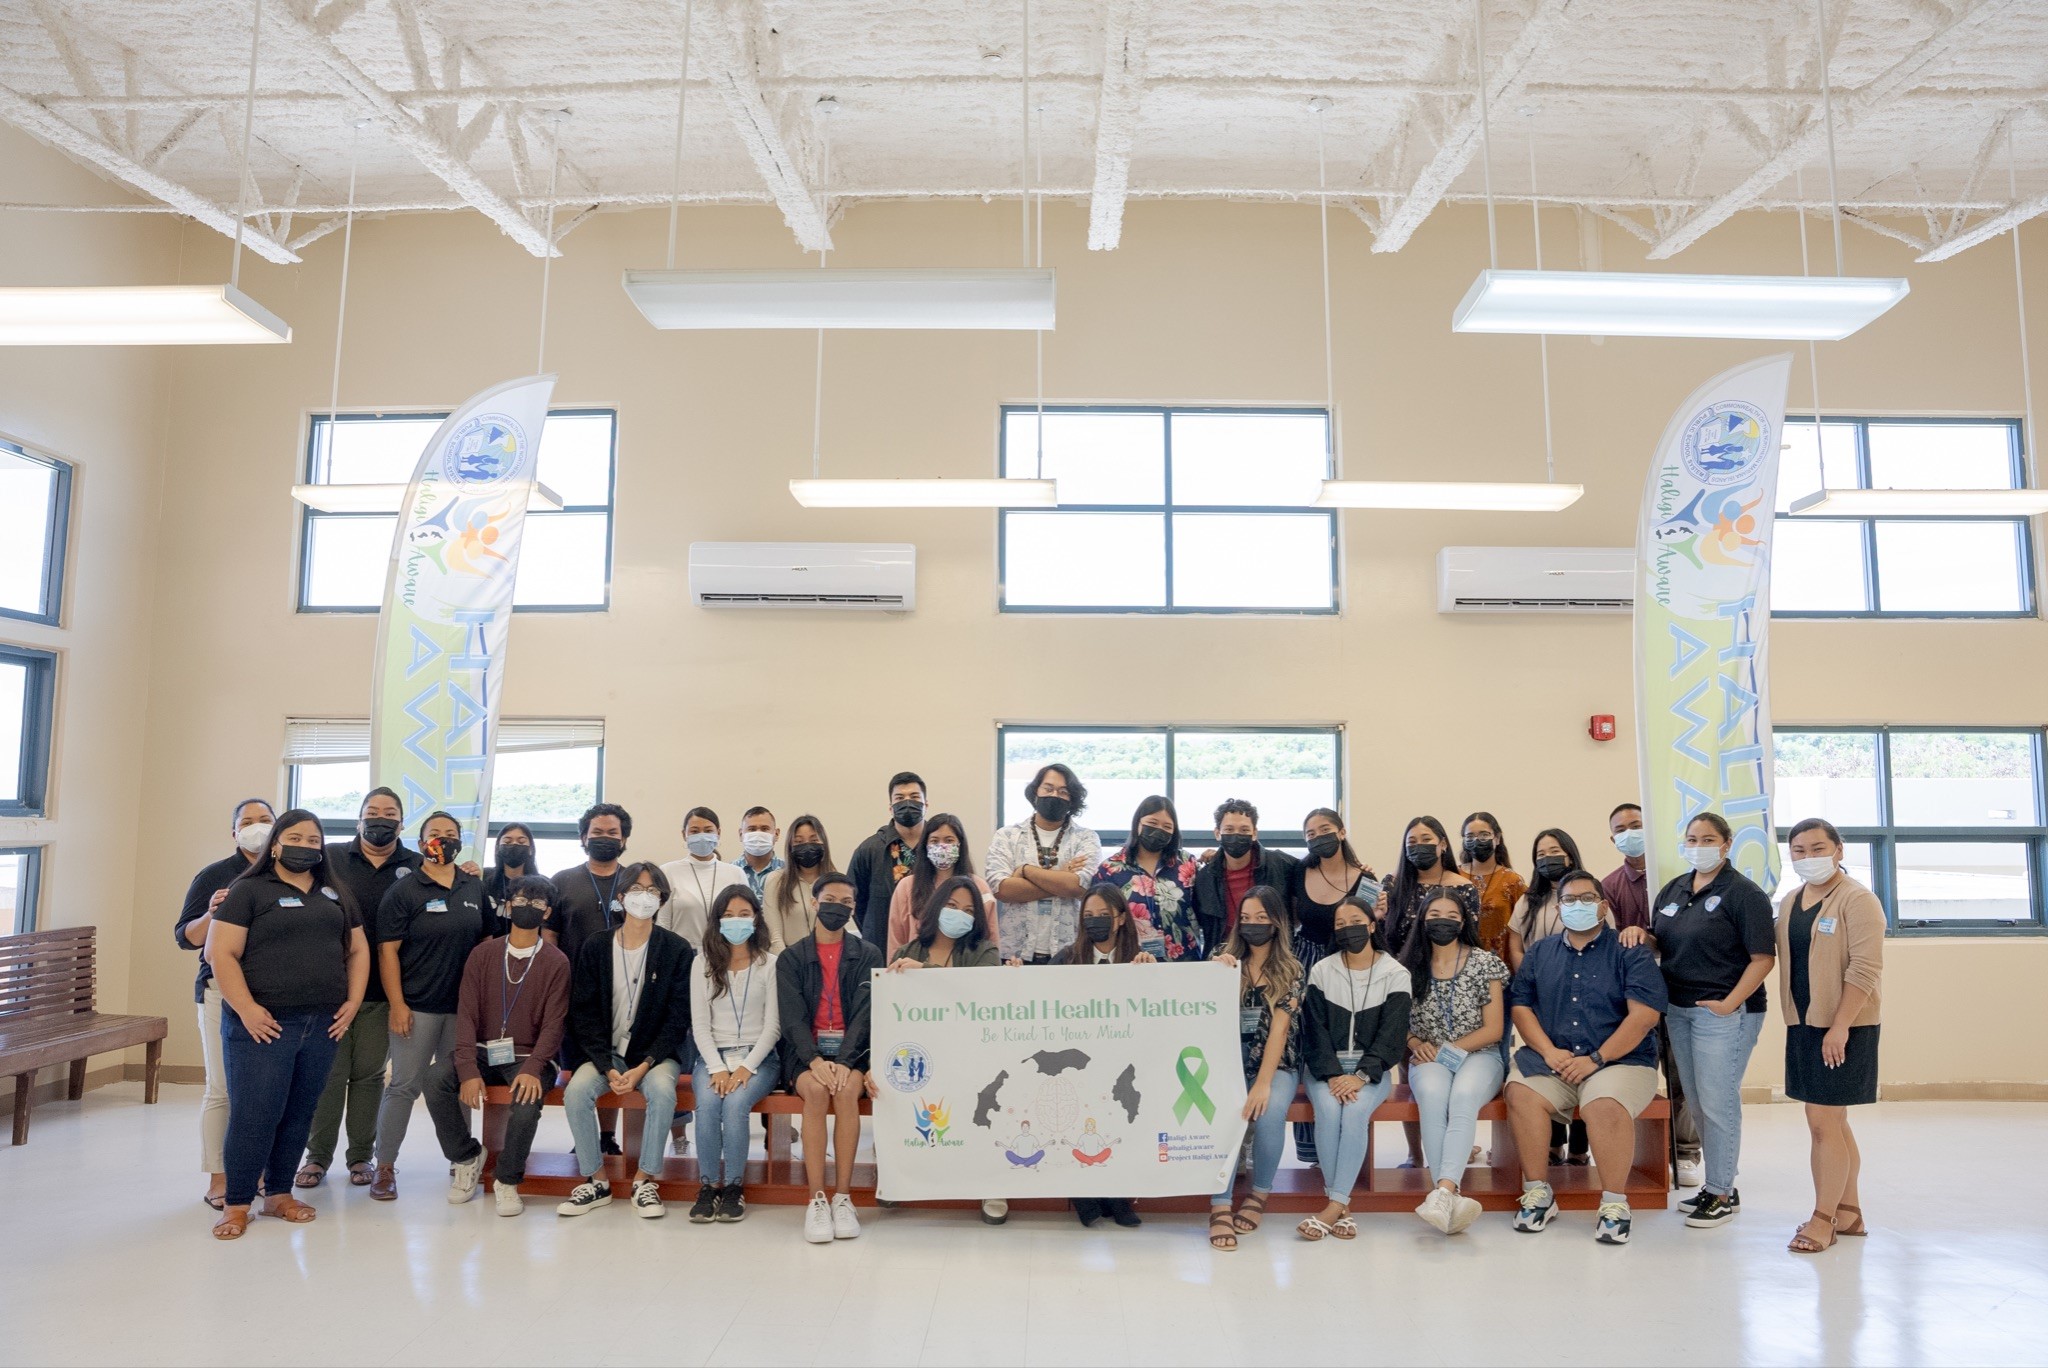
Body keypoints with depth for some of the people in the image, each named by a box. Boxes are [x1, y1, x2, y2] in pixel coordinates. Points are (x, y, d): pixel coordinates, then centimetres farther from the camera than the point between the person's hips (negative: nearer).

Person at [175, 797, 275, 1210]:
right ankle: (218, 1178, 8)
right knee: (223, 1088, -2)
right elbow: (185, 937, 1)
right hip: (225, 991, -2)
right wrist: (211, 914, -17)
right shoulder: (214, 876, 3)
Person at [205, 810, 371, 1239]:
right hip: (264, 1024, -4)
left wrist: (353, 1001, 5)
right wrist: (247, 1009, -15)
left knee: (299, 1115, 9)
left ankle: (279, 1193, 22)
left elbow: (357, 949, 18)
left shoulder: (336, 892, 15)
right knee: (253, 1115, -3)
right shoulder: (248, 890, 0)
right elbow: (220, 953, -7)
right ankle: (237, 1203, 11)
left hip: (323, 1025, 5)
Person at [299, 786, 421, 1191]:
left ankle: (361, 1156, 19)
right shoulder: (331, 858, 3)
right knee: (329, 1073, 4)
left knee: (369, 1075, 8)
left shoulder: (416, 867, 6)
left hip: (382, 992, 1)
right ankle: (318, 1156, 17)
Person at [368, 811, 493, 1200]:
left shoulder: (476, 888, 8)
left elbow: (488, 940, 15)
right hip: (417, 1006, -4)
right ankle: (385, 1166, 11)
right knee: (405, 1085, 0)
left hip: (464, 1006, 4)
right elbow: (388, 950, -7)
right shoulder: (404, 891, -4)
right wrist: (397, 1004, -13)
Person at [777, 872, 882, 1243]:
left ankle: (843, 1196, -23)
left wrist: (843, 1062, -21)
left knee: (847, 1089, -32)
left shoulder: (868, 956, 7)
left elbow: (865, 1014, -4)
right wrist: (814, 1061, -21)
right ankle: (816, 1199, -26)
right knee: (816, 1090, -31)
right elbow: (793, 1018, -3)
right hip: (805, 1051, 0)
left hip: (853, 1049, 0)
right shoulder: (790, 958, 8)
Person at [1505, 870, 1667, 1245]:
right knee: (1521, 1092, -26)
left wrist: (1596, 1059, -14)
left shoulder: (1629, 953, 2)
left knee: (1605, 1105, -34)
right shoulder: (1539, 953, 15)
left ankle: (1615, 1203, -15)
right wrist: (1549, 1051, -8)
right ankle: (1538, 1193, -13)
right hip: (1551, 1061, 3)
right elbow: (1520, 1006, 9)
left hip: (1620, 1060, -3)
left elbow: (1644, 1015, -9)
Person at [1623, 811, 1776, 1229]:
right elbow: (1660, 943, 21)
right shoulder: (1673, 890, 13)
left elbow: (1763, 957, -13)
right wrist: (1640, 934, -1)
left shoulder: (1744, 894, -8)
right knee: (1698, 1102, 13)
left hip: (1724, 1012, -7)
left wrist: (1731, 1003, -19)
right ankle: (1718, 1184, 25)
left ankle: (1722, 1193, 9)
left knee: (1717, 1101, -3)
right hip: (1678, 1009, 7)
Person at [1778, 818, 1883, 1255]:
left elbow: (1865, 969, -17)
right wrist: (1793, 1020, 12)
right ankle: (1849, 1212, 25)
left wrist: (1839, 1026, -20)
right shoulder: (1790, 901, 12)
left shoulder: (1857, 900, -11)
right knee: (1833, 1122, 14)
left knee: (1823, 1122, -5)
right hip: (1803, 1024, 8)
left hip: (1843, 1026, -7)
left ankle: (1823, 1219, 6)